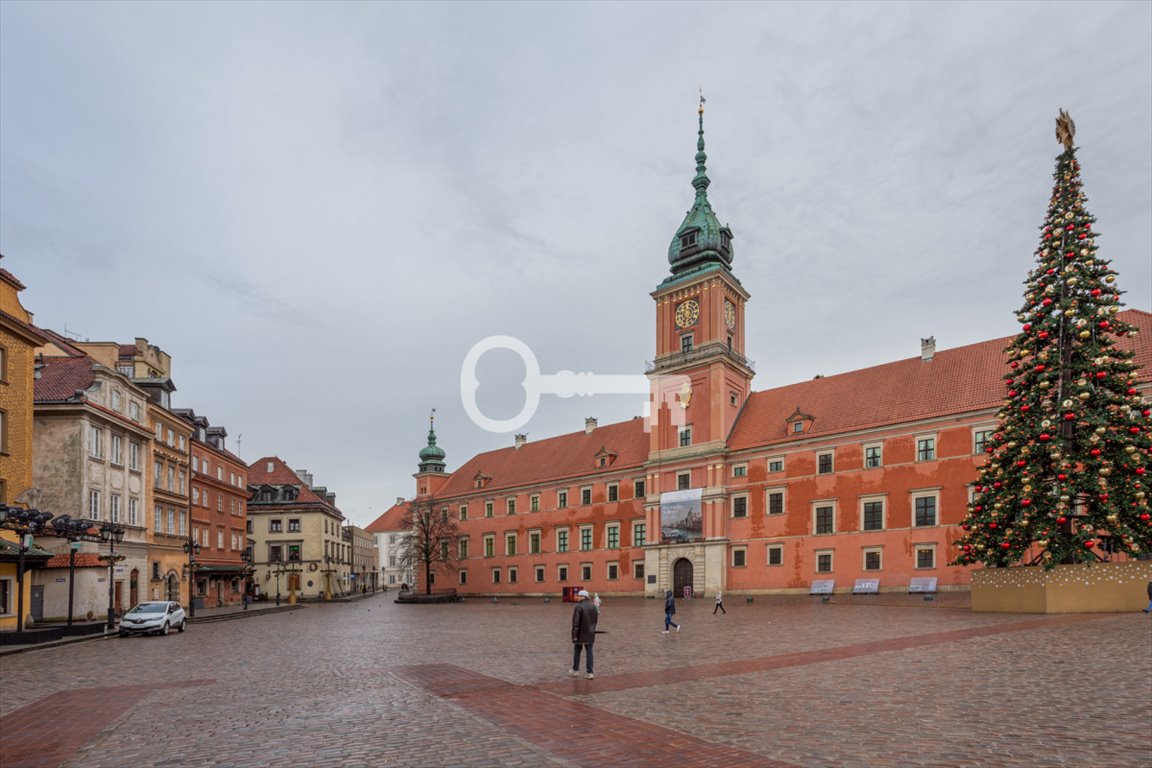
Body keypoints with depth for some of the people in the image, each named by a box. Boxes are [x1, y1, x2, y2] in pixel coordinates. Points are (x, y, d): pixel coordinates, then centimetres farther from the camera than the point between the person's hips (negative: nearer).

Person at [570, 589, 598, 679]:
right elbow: (595, 620, 10)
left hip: (580, 634, -4)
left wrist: (574, 635, -16)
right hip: (590, 634, 4)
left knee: (577, 651, 13)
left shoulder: (579, 606, -16)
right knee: (589, 652, 5)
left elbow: (575, 622, -19)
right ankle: (590, 673, 0)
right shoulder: (593, 606, 3)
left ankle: (575, 670, 26)